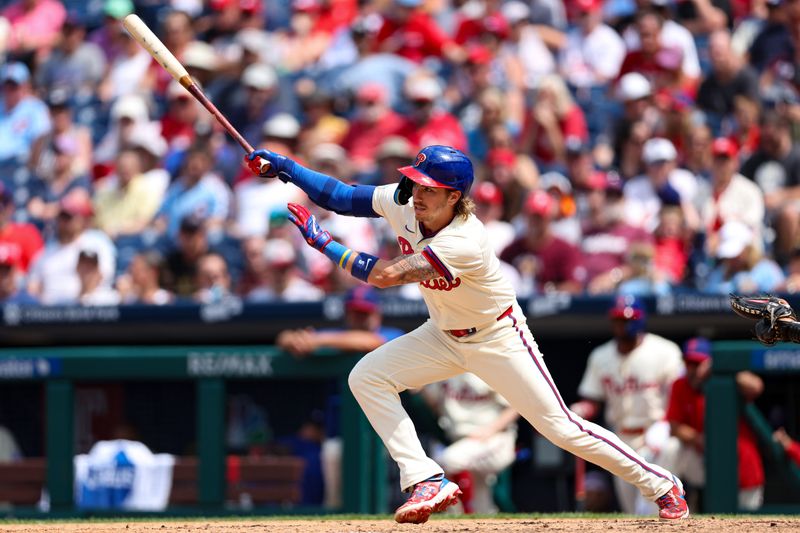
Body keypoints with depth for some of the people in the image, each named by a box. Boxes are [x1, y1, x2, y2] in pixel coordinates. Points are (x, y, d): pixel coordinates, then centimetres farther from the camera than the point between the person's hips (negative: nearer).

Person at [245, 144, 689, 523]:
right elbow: (342, 196, -6)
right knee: (366, 378, -10)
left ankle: (660, 485, 7)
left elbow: (384, 275, -40)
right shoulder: (403, 203, -15)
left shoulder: (464, 244, -37)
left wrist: (320, 241, -37)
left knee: (560, 428, -9)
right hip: (444, 337, 7)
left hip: (498, 338, -7)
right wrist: (285, 168, -19)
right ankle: (427, 482, -11)